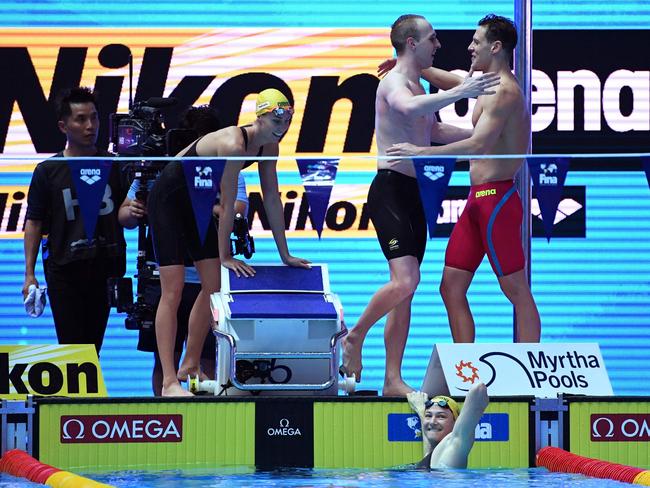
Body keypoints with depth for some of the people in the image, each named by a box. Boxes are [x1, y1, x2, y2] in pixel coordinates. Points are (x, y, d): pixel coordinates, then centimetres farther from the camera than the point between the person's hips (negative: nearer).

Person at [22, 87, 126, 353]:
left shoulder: (114, 165, 8)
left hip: (105, 267, 2)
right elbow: (34, 223, 4)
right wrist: (29, 274, -4)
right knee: (72, 345, -6)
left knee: (93, 346, 5)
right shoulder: (48, 170, 3)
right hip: (64, 269, -2)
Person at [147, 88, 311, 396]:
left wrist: (285, 255, 2)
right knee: (173, 290, -14)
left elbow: (272, 198, 0)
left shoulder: (268, 146, -6)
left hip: (196, 202, 9)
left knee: (213, 285, 5)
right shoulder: (234, 145, -31)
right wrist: (225, 256, -18)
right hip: (167, 199, -9)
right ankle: (169, 382, -18)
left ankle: (190, 367, 15)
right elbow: (228, 204, -26)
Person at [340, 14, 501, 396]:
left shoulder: (418, 86, 19)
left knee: (407, 287, 7)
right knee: (405, 280, -22)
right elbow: (408, 108, -37)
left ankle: (394, 380, 8)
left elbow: (433, 130, 37)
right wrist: (461, 92, -36)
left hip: (413, 193, 10)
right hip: (391, 190, -10)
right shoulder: (394, 82, -11)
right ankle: (355, 337, -1)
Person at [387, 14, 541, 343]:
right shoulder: (494, 87, 16)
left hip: (496, 199, -10)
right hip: (478, 200, 10)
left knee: (517, 291, -4)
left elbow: (478, 145, -26)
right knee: (452, 287, 8)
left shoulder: (504, 92, -15)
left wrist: (420, 152, -23)